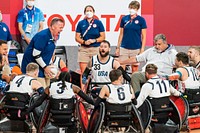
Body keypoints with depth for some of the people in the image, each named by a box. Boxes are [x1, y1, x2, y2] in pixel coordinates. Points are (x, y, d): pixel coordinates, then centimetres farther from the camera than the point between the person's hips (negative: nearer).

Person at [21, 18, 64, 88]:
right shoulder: (42, 36, -21)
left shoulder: (55, 37, 7)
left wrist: (49, 65, 6)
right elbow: (35, 54, -22)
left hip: (43, 67, 9)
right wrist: (45, 67, -16)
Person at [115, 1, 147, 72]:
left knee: (135, 69, 5)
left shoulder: (141, 20, -2)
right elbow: (121, 34, 11)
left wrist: (142, 49, -7)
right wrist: (118, 47, 9)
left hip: (136, 48, -2)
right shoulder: (124, 19, 5)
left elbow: (143, 36, -1)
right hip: (124, 48, 2)